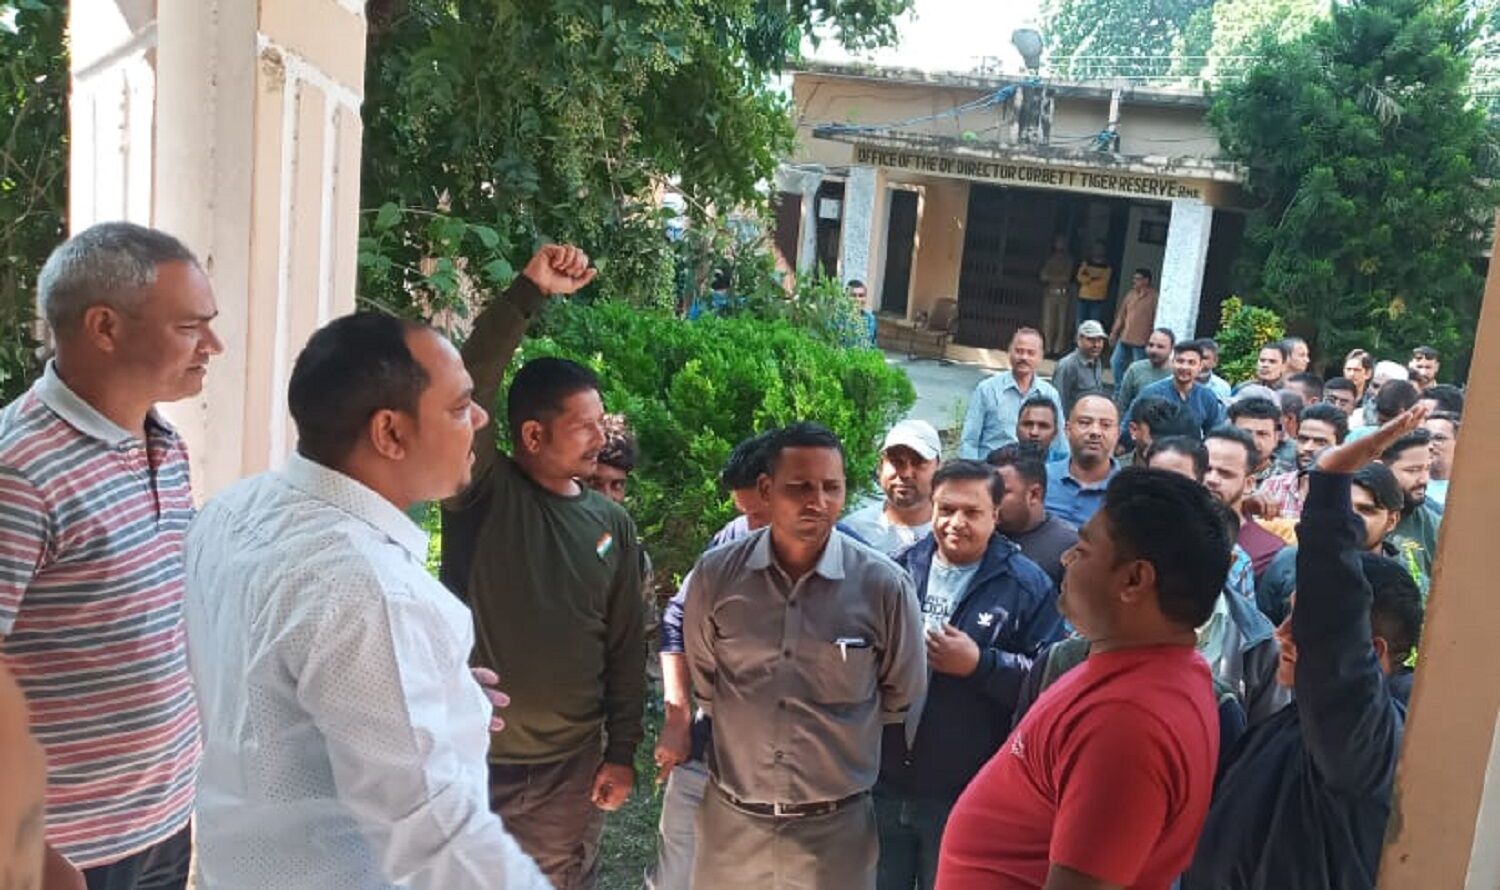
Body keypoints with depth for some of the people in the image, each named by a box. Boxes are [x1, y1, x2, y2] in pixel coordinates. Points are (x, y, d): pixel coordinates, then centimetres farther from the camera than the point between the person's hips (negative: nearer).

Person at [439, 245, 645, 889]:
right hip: (469, 757, -3)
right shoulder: (482, 493, -9)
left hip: (571, 767, 3)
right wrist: (529, 293, -31)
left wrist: (622, 752, 4)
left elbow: (625, 646, 5)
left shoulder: (612, 524, 2)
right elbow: (467, 388, -26)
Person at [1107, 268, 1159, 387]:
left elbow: (1156, 319, -12)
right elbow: (1121, 315, 16)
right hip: (1124, 338, 7)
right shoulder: (1130, 294, 10)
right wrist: (1114, 332, 14)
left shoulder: (1153, 297, -10)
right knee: (1115, 363, 11)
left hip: (1141, 341, -7)